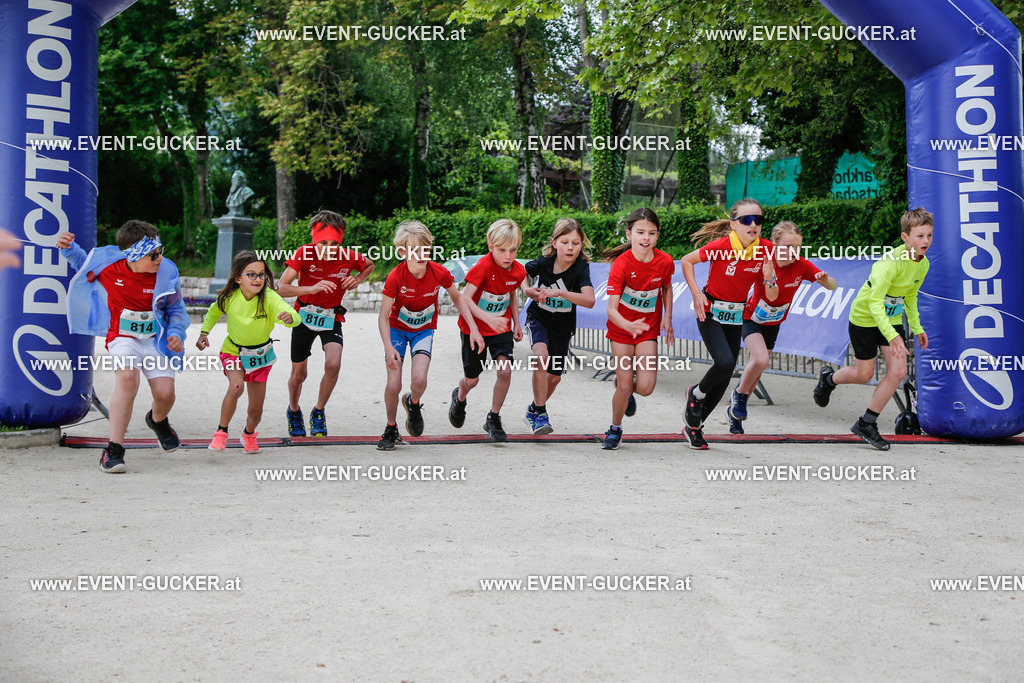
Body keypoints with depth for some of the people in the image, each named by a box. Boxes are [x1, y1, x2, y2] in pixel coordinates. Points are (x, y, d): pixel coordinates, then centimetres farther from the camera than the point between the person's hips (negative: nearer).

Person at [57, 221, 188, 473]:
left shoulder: (166, 273, -10)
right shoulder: (109, 265, -10)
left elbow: (176, 309, 7)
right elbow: (83, 262, 15)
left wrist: (176, 334, -8)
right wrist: (68, 248, -4)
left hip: (155, 339, 2)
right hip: (122, 337, -1)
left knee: (165, 394, -10)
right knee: (127, 379, -30)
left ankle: (158, 420, 32)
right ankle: (114, 450, -23)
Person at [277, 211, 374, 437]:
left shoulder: (350, 257, -17)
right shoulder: (304, 253, -23)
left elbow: (370, 265, 8)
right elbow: (281, 288, -29)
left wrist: (357, 279, -13)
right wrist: (312, 288, -44)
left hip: (331, 319, 0)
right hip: (304, 316, 0)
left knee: (333, 365, -24)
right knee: (299, 374, 11)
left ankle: (318, 412, 0)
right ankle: (294, 411, 43)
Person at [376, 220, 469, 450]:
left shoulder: (440, 273, -21)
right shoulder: (396, 277, -26)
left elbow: (457, 298, -1)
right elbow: (383, 316, -20)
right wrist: (389, 348, -31)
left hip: (424, 330, 1)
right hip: (397, 329, -1)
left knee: (419, 379, -20)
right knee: (393, 384, -10)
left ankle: (413, 403, 17)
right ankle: (391, 429, 16)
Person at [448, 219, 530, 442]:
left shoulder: (518, 271, -7)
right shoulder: (483, 266, -25)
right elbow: (465, 298, -29)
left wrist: (516, 323, 5)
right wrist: (488, 319, -38)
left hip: (501, 328, 3)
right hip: (475, 328, -3)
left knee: (505, 370, -16)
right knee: (472, 380, 8)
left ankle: (493, 419, 4)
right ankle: (460, 398, 46)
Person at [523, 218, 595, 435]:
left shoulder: (582, 267, -24)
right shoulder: (544, 262, -18)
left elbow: (589, 301, -38)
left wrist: (560, 292, -48)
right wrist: (531, 290, -19)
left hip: (563, 324, 1)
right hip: (538, 317, -1)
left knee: (555, 376, 9)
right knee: (542, 355, -29)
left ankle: (533, 411, 38)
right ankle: (540, 414, -21)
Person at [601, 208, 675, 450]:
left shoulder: (665, 261, -13)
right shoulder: (621, 264, -23)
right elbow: (611, 309, -28)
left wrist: (667, 319, 3)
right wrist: (628, 325, -47)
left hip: (649, 329, 2)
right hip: (622, 328, -2)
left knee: (645, 388, -11)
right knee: (625, 388, -3)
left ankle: (623, 384, 26)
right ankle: (615, 430, 25)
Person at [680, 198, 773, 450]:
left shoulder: (766, 249, -9)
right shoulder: (721, 246, -22)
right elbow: (686, 261, -10)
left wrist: (768, 277, -22)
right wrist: (696, 293, -18)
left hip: (736, 315, 5)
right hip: (711, 312, -5)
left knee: (725, 377, 7)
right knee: (725, 362, -25)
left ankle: (694, 424, 27)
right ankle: (696, 394, 8)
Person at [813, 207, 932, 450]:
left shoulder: (923, 264, -4)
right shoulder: (891, 262, -29)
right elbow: (875, 303, -32)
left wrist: (916, 328, 11)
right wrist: (892, 336, -40)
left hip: (892, 319, 6)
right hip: (865, 318, -6)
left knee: (898, 372, -7)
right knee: (864, 374, 4)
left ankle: (866, 424, 6)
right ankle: (829, 379, 38)